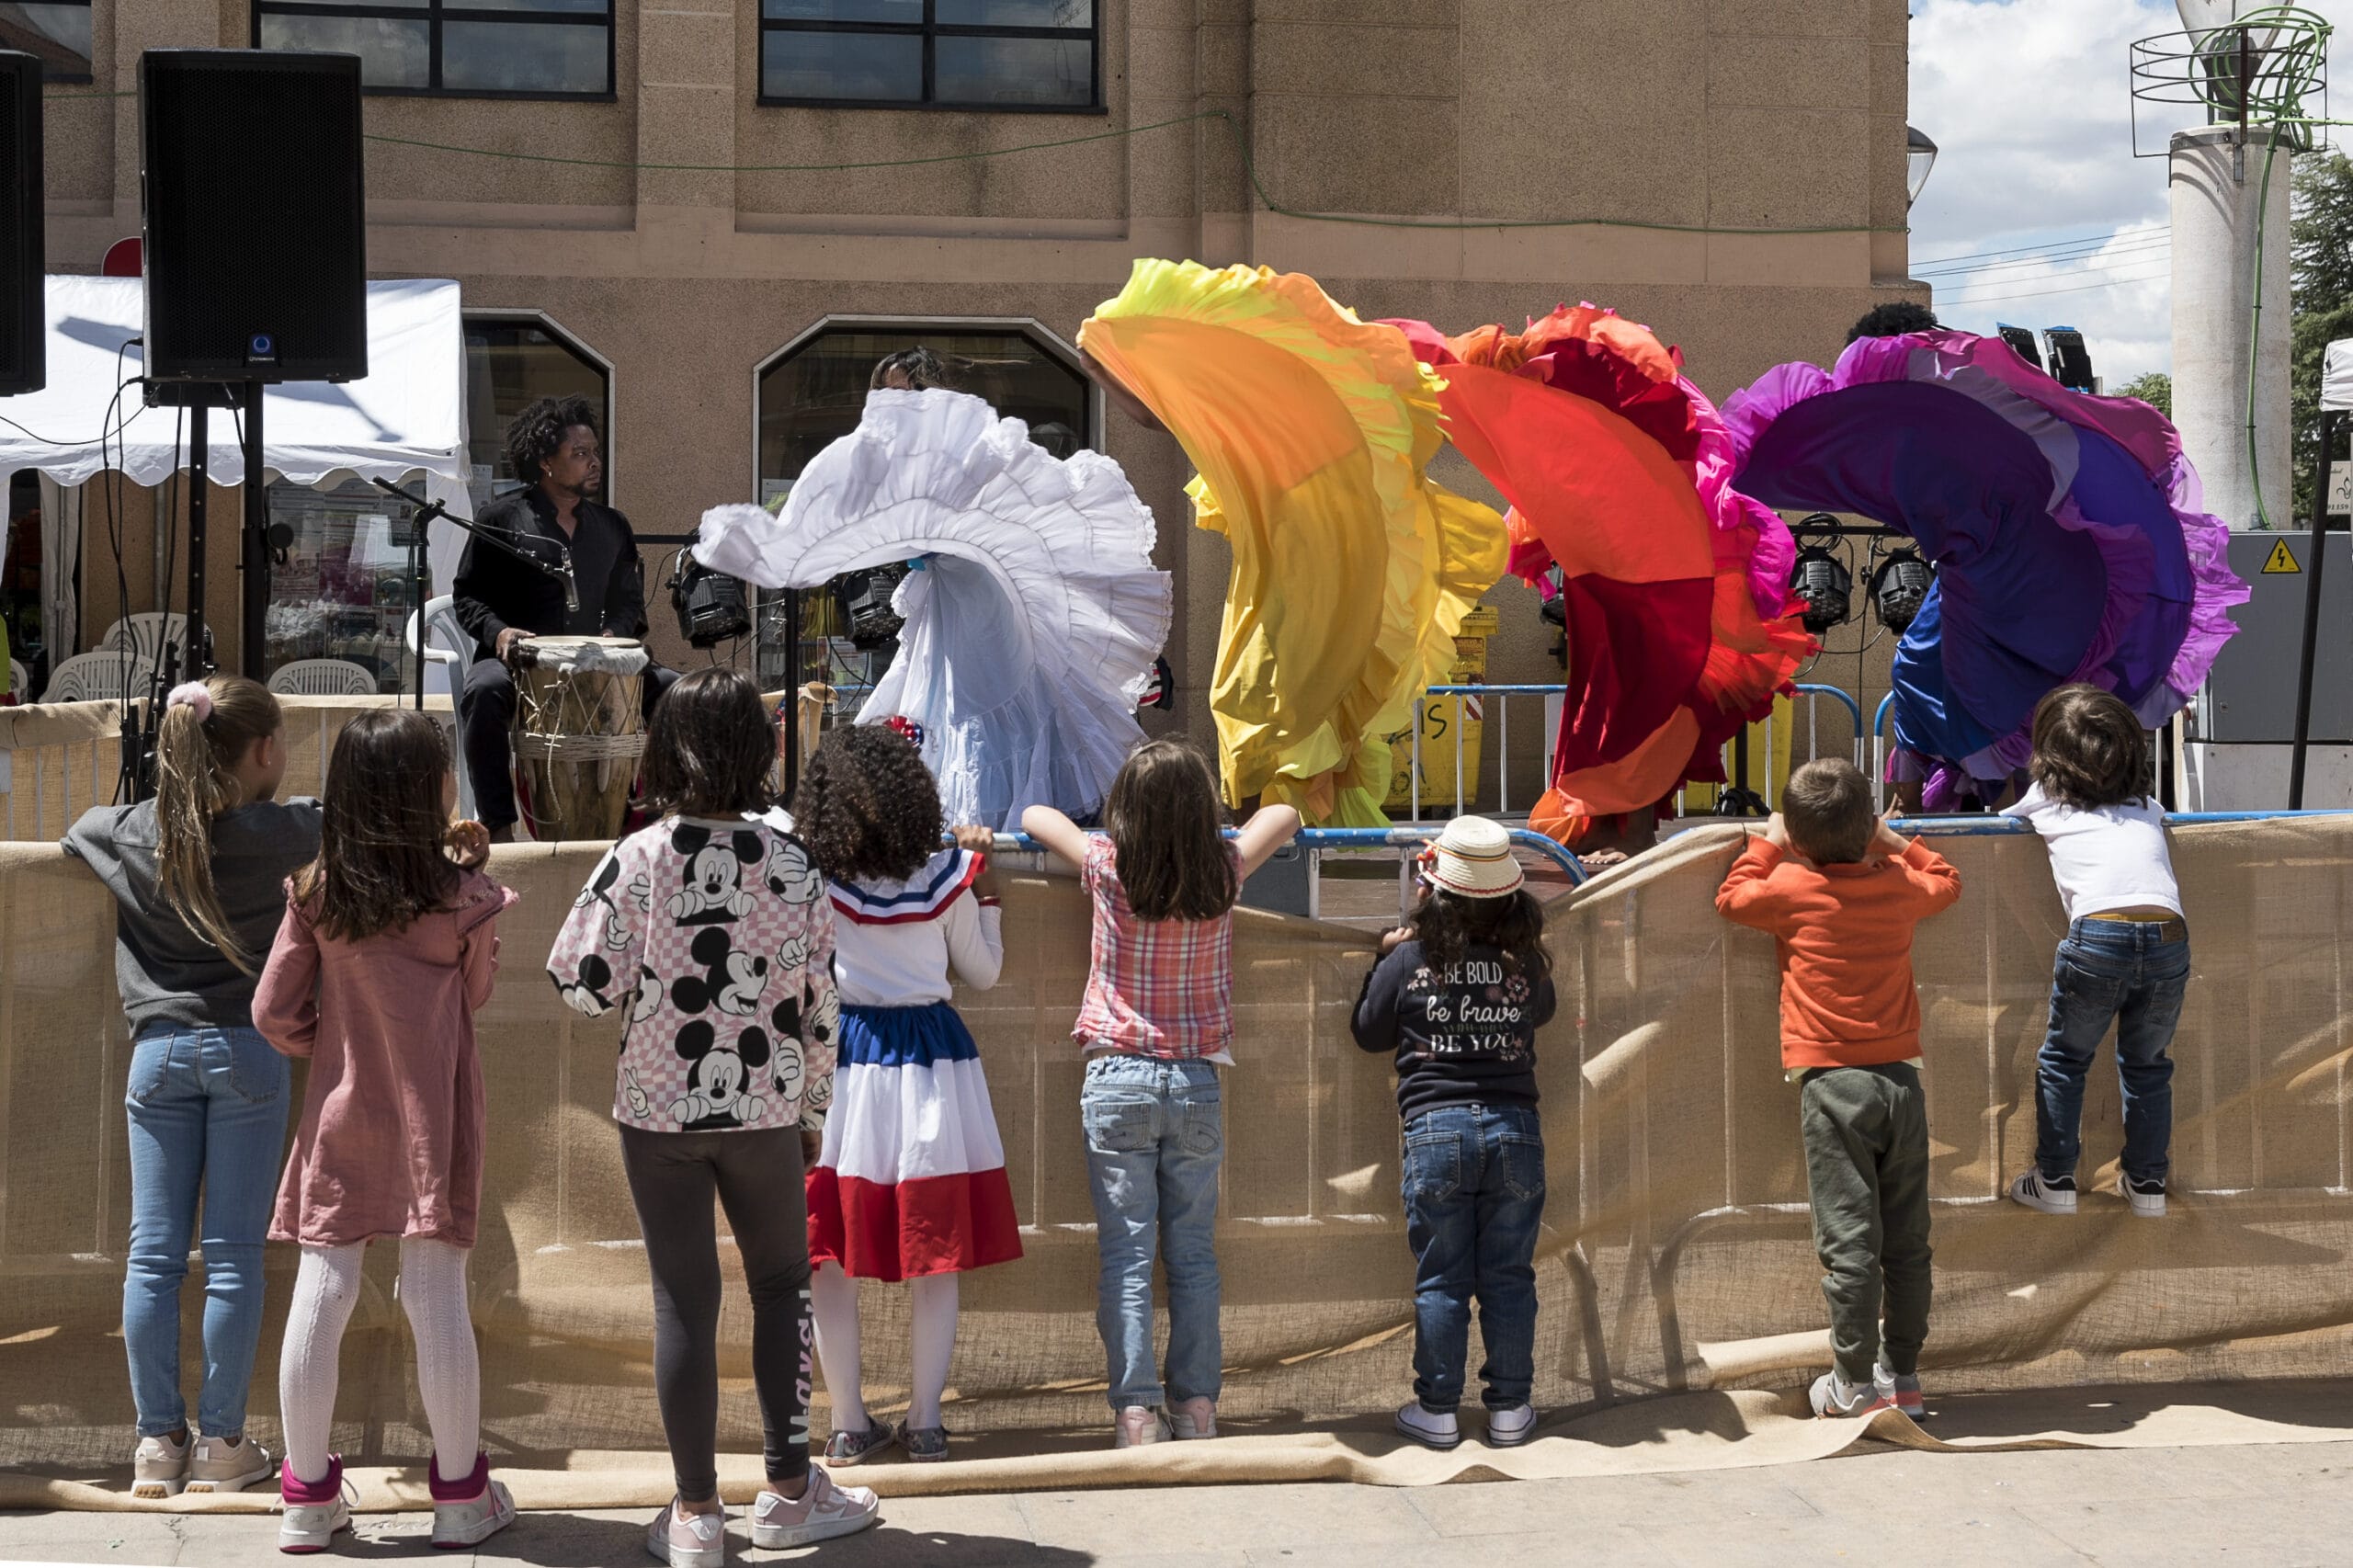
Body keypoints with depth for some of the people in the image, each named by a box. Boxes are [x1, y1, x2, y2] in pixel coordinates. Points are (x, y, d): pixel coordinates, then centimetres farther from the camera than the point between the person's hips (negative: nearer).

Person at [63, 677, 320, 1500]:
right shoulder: (280, 832, -7)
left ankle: (157, 1441, 10)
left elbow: (76, 831, 25)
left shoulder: (130, 832, 3)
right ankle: (221, 1444, 6)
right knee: (234, 1254, 2)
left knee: (152, 1252, 6)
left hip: (159, 1052, 3)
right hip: (247, 1051, -3)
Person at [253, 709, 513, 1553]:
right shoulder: (463, 898, -11)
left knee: (320, 1295, 6)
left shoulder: (316, 892, -5)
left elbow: (274, 1012, -2)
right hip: (433, 1118, -2)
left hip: (341, 1114, 2)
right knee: (438, 1299, 2)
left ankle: (309, 1499, 13)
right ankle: (460, 1495, 12)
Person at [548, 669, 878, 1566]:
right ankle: (788, 1492, 23)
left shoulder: (636, 860, -11)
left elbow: (583, 984, -12)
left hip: (658, 1111, -1)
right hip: (763, 1108, 1)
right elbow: (819, 1003, -2)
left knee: (684, 1300, 7)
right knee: (781, 1285, 17)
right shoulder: (792, 864, -6)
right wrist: (815, 1103, 10)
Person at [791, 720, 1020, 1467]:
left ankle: (849, 1424, 9)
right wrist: (986, 885, 16)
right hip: (932, 1062, 1)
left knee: (832, 1253, 6)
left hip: (843, 1065, -1)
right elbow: (983, 971, 7)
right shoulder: (948, 876, -5)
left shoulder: (815, 879, -10)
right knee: (934, 1251, 9)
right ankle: (925, 1420, 13)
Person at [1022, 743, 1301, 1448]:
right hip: (1196, 1081, 2)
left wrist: (1106, 845, 25)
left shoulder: (1109, 870, -8)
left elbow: (1036, 816, 9)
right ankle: (1197, 1402, 10)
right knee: (1193, 1252, 10)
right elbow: (1283, 816, 15)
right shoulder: (1223, 874, -4)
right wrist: (1204, 837, 26)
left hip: (1118, 1081, -2)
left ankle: (1136, 1408, -4)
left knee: (1125, 1252, 0)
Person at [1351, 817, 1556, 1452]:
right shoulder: (1526, 962, 0)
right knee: (1509, 1276, 9)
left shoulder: (1408, 959, -4)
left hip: (1436, 1129, -1)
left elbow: (1369, 1032, 11)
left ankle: (1437, 1410, 11)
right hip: (1514, 1127, 1)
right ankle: (1510, 1409, 14)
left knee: (1440, 1280, 7)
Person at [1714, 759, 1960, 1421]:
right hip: (1902, 1077, 4)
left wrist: (1766, 846, 25)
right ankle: (1903, 1376, 16)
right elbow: (1946, 881, 28)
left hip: (1832, 1081, -4)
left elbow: (1732, 898, 14)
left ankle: (1855, 1385, 0)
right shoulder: (1901, 885, 5)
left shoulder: (1792, 888, -5)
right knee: (1907, 1239, 9)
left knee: (1849, 1241, -3)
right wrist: (1891, 841, 31)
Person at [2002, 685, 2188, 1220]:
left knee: (2063, 1058, 16)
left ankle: (2054, 1180, 14)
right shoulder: (2148, 808, 27)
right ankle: (2147, 1182, 23)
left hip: (2098, 935, -3)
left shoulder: (2045, 799, 20)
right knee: (2147, 1064, 21)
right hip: (2169, 935, 3)